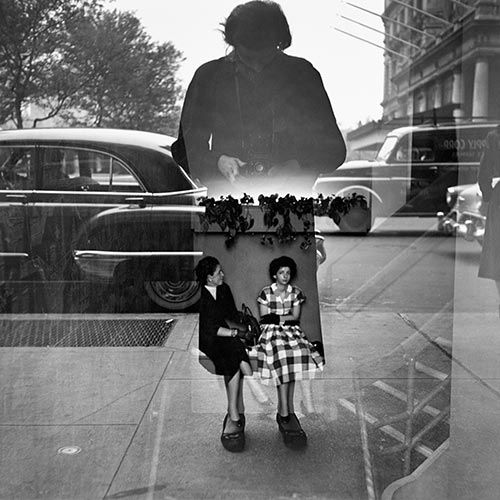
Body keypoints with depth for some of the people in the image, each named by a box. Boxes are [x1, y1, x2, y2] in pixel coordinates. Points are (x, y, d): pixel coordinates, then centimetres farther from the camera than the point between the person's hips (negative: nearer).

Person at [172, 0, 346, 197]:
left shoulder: (302, 74, 11)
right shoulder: (208, 76, 11)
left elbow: (333, 148, 12)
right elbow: (185, 147, 14)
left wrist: (297, 166, -7)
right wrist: (217, 162, -7)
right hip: (226, 200, 0)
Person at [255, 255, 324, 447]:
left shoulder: (296, 292, 10)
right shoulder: (266, 292, 2)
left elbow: (296, 318, 4)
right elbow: (264, 319, -1)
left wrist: (276, 317, -8)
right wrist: (286, 317, -7)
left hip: (291, 331, 3)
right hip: (271, 332, -3)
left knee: (295, 357, -26)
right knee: (282, 358, -29)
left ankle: (284, 412, -19)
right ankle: (287, 412, -27)